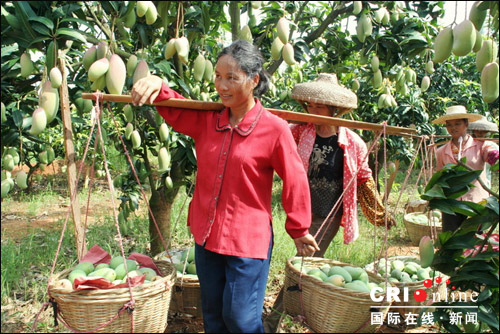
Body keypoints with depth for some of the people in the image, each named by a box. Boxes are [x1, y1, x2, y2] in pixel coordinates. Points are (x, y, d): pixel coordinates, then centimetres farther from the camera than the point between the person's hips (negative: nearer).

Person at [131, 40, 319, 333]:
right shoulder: (207, 120, 1)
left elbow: (295, 181, -7)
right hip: (207, 235, 6)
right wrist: (157, 85, -14)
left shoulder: (274, 128, -14)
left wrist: (299, 230, 3)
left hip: (248, 240, -5)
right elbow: (173, 108, 10)